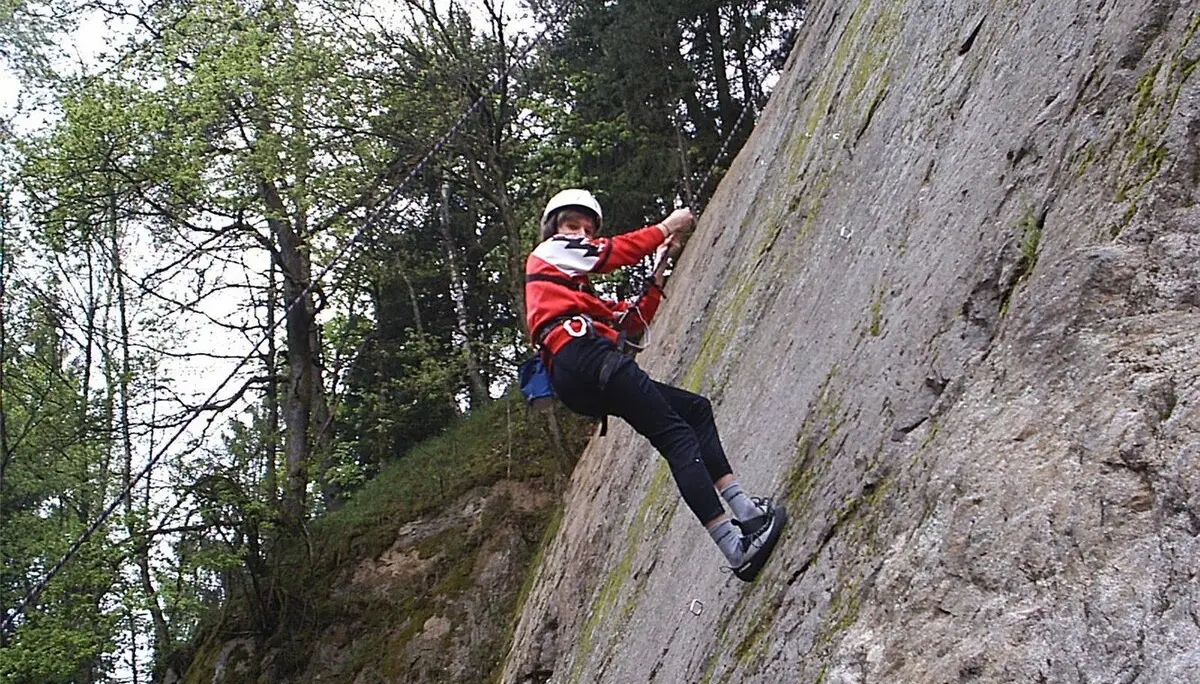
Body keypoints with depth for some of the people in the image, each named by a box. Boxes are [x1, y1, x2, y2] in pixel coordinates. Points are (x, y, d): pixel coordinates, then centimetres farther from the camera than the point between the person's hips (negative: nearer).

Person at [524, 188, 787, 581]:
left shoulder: (580, 292, 37)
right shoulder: (548, 253, 13)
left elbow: (632, 320, 29)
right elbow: (613, 253, 2)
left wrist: (660, 275, 22)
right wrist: (666, 227, 12)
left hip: (581, 388, 10)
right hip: (584, 357, -10)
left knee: (696, 409, 10)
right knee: (676, 434, -16)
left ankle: (743, 508, -4)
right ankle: (733, 546, -27)